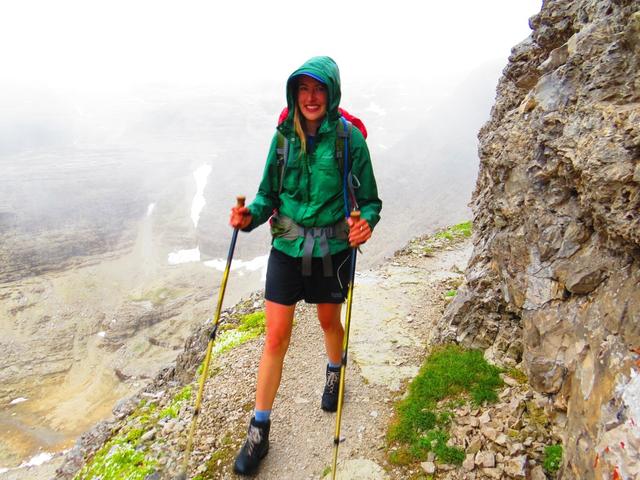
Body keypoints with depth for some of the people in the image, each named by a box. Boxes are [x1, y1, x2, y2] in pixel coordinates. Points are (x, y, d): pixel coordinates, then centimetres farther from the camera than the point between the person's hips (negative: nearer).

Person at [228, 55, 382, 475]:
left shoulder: (350, 138, -9)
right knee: (276, 337, 2)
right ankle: (259, 431, 17)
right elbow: (269, 194, 5)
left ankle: (334, 374, 55)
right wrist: (250, 216, -15)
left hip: (332, 249, -1)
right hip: (287, 247, 2)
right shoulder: (284, 135, -2)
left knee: (330, 321, 21)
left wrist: (366, 224, -28)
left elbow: (369, 200, -6)